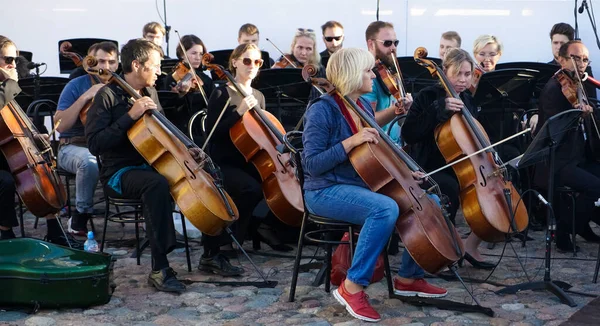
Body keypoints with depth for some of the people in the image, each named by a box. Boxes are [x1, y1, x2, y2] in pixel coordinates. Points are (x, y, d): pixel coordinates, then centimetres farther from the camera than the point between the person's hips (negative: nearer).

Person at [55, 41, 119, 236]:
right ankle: (80, 217, -18)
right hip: (74, 147, -3)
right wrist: (84, 98, -18)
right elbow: (60, 126, -12)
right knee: (90, 162, -39)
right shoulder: (76, 86, -3)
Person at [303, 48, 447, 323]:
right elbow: (313, 164, -21)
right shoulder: (322, 110, -15)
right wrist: (351, 141, -27)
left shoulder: (364, 105, 10)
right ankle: (352, 287, -23)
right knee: (386, 208, -35)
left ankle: (408, 277, 11)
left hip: (364, 185, 9)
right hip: (326, 191, -9)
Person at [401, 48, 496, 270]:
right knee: (451, 188, -36)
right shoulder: (428, 97, -7)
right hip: (431, 169, -7)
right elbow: (409, 134, -21)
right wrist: (440, 109, -27)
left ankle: (471, 245, 3)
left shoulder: (467, 101, 11)